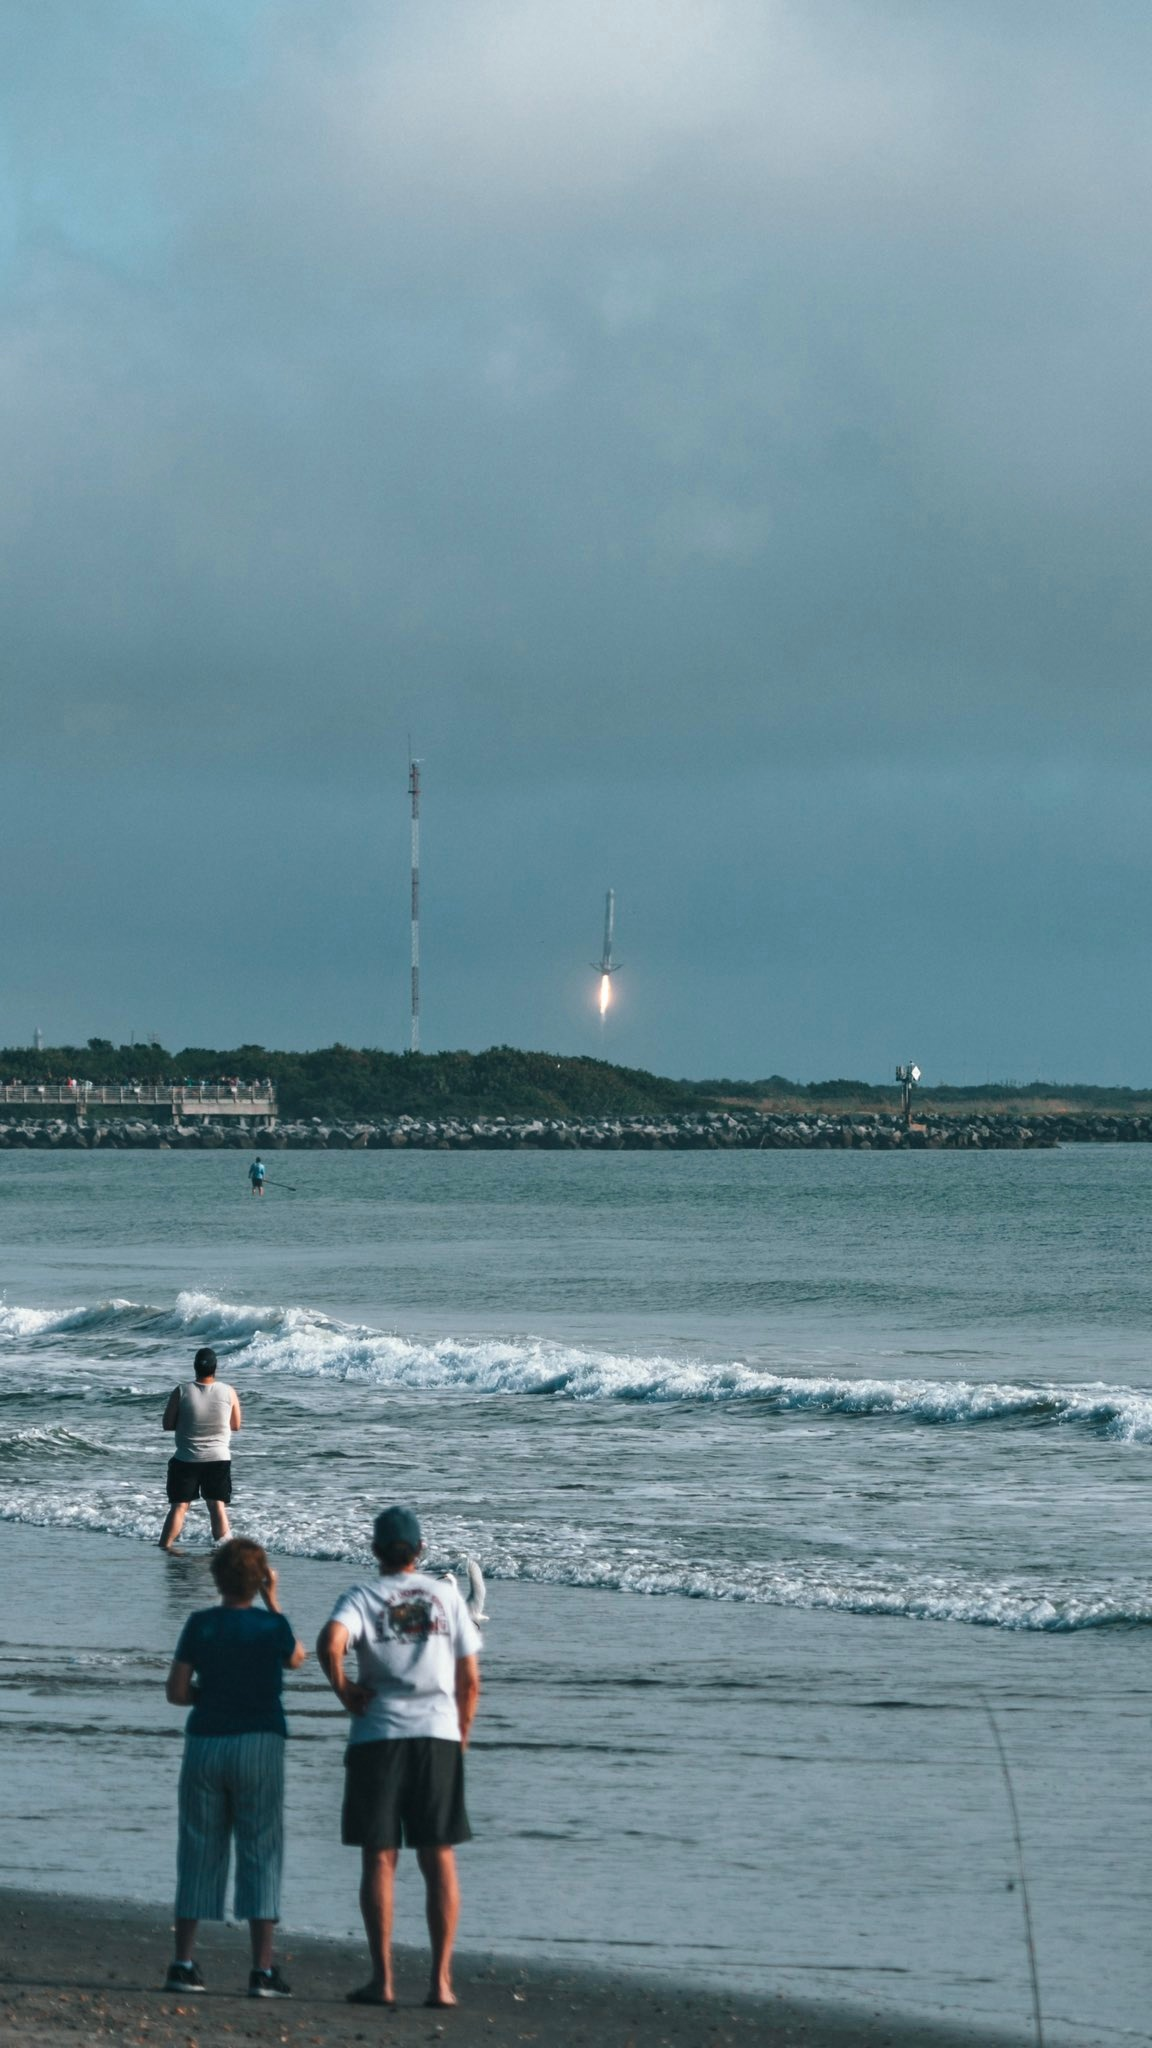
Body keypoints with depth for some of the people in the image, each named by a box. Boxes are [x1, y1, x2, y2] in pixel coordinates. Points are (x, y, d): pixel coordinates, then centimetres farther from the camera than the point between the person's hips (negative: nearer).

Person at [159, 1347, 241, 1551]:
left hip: (186, 1459, -1)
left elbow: (167, 1424, -4)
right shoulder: (229, 1392, -8)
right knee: (218, 1506, 10)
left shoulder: (181, 1392, -12)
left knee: (178, 1506, 5)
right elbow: (236, 1424, 4)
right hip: (219, 1458, 1)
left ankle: (164, 1548, 2)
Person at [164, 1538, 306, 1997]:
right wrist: (273, 1601, 16)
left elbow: (176, 1691, -2)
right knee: (260, 1855, 1)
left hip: (205, 1744, 2)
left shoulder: (200, 1624, -1)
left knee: (199, 1853, 9)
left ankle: (183, 1963, 8)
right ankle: (262, 1971, -4)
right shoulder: (272, 1625, -3)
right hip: (258, 1744, -2)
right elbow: (296, 1659, 19)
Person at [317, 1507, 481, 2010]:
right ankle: (441, 1980, -1)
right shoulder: (447, 1596, 8)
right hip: (438, 1735, 1)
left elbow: (330, 1642, -21)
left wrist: (343, 1690, -5)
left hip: (377, 1737, -1)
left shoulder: (361, 1598, 1)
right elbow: (470, 1679, 7)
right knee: (439, 1860, 5)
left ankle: (382, 1979, -1)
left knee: (379, 1859, 3)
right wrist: (460, 1738, 18)